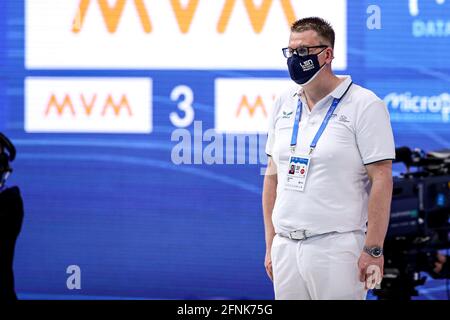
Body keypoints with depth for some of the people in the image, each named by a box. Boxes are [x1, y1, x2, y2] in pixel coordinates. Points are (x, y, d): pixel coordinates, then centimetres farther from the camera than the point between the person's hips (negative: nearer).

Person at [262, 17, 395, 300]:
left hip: (336, 247, -6)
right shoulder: (284, 104, 13)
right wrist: (270, 244, 13)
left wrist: (373, 250, -15)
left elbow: (382, 180, -10)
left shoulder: (364, 105, -6)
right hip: (286, 245, 6)